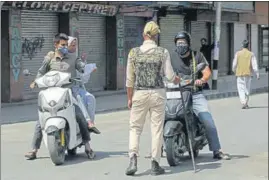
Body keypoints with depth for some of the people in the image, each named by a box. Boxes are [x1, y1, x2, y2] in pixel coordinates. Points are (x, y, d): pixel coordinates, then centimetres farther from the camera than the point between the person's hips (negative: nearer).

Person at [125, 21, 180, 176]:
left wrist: (130, 97, 12)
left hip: (139, 93, 1)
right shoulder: (163, 52, -4)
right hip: (158, 93, 0)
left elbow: (130, 78, 2)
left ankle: (133, 158, -10)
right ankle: (155, 164, 9)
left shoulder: (134, 52, -1)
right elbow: (169, 75, -3)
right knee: (157, 128, 7)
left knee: (135, 127, 9)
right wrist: (177, 80, 20)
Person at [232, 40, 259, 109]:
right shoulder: (251, 54, -2)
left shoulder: (238, 53, -2)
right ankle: (246, 103, 20)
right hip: (248, 74, 1)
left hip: (239, 74, -1)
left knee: (241, 89, -1)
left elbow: (234, 64, 2)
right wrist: (257, 74, -4)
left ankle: (243, 103, -19)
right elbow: (254, 65, -6)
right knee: (247, 89, 14)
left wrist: (234, 71, 19)